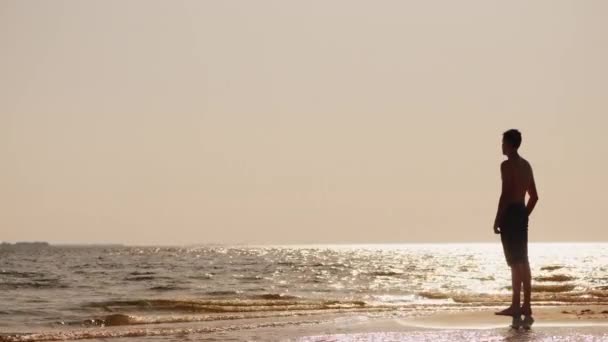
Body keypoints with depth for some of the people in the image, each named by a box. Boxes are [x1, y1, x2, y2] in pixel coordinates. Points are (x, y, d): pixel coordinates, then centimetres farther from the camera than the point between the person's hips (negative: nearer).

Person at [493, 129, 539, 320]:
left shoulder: (507, 165, -10)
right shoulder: (526, 165, 16)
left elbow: (505, 194, -18)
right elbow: (534, 196, 19)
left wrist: (497, 219, -14)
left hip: (510, 214, -8)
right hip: (522, 214, 8)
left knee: (515, 262, -9)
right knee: (523, 261, 10)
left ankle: (516, 306, -10)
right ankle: (526, 306, 11)